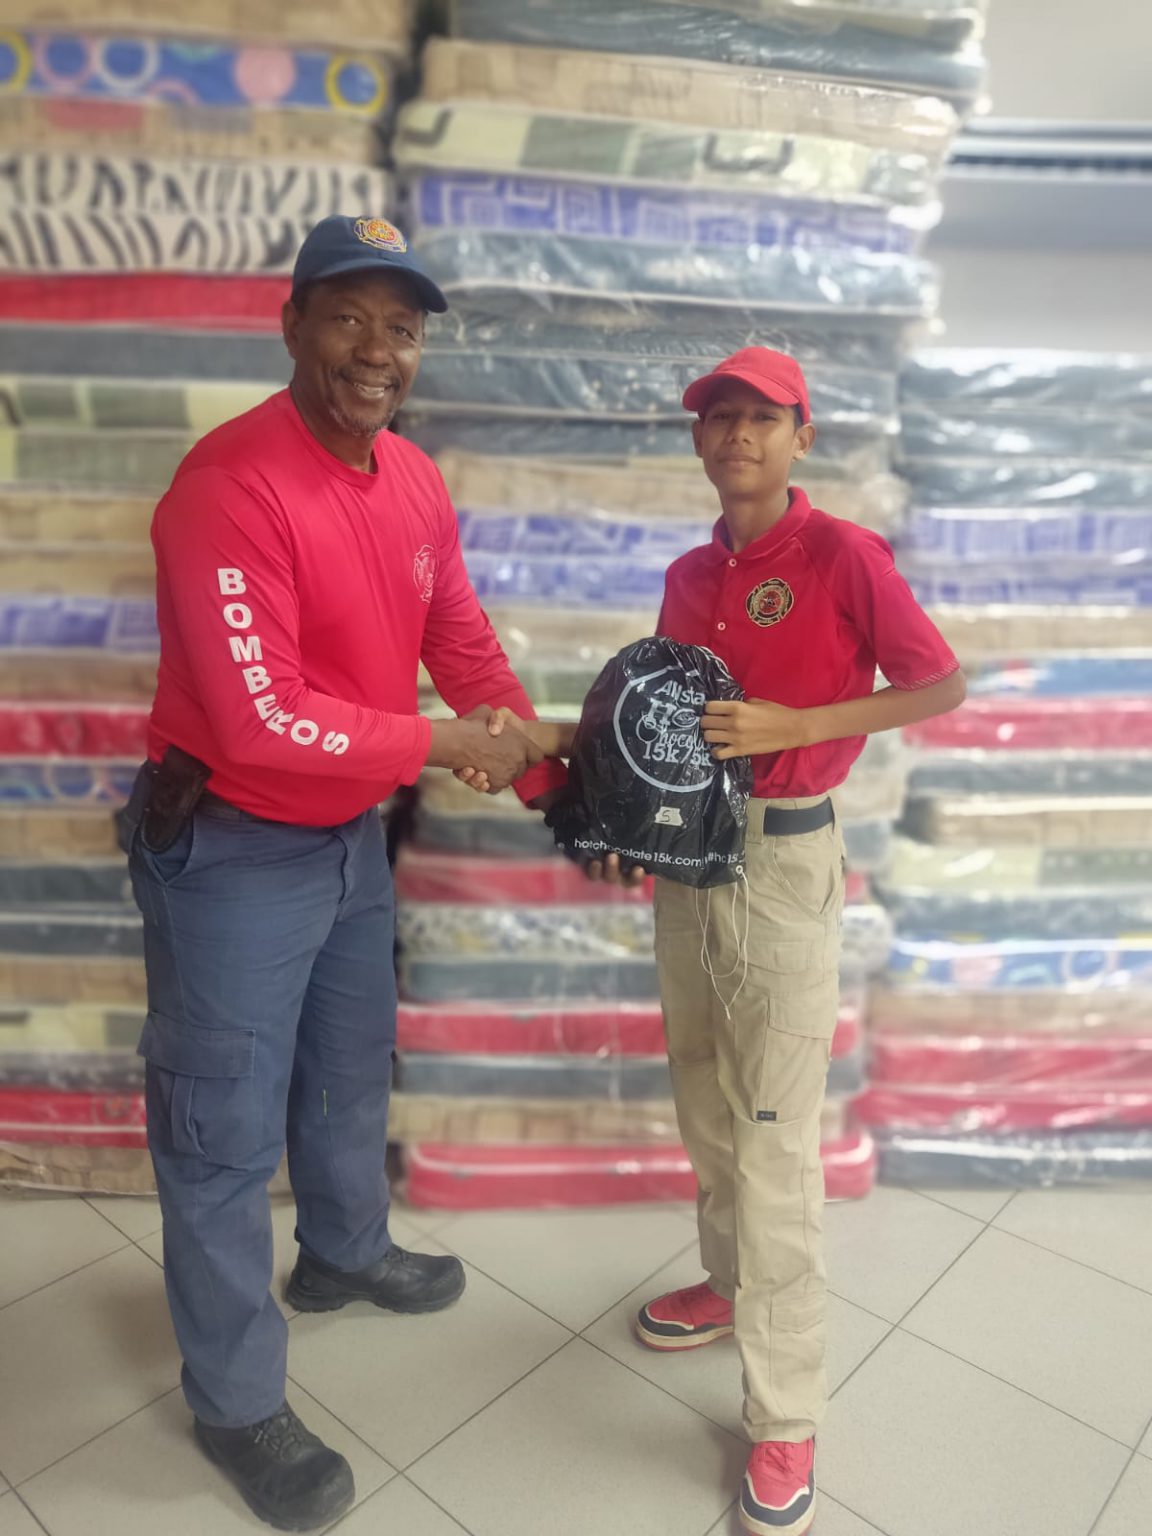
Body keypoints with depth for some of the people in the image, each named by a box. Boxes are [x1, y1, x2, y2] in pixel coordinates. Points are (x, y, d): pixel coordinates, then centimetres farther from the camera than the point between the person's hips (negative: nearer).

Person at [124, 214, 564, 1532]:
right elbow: (260, 721, -28)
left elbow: (467, 650, 7)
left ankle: (345, 1254, 55)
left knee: (352, 1070, 27)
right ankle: (235, 1404, 32)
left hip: (354, 835, 8)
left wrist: (557, 793, 2)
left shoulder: (415, 482, 1)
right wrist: (441, 745, -19)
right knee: (227, 1133, 9)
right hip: (230, 850, -8)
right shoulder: (230, 484, -24)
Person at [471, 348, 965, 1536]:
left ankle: (785, 1425, 15)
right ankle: (733, 1286, 43)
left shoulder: (842, 555, -9)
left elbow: (941, 687, -8)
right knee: (706, 1110, 19)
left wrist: (793, 724, -19)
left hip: (783, 863, -6)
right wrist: (550, 740, -2)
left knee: (775, 1140, -1)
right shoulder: (689, 575, 9)